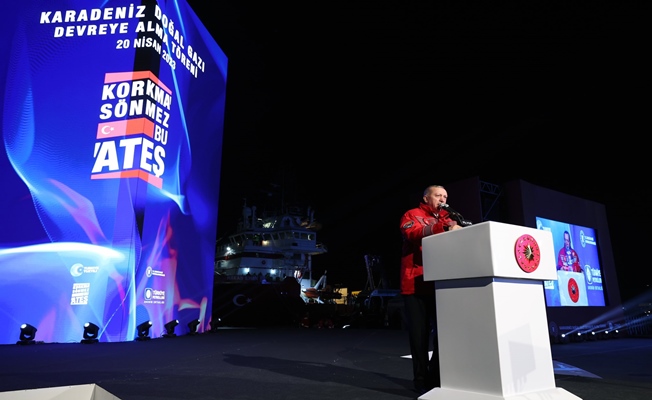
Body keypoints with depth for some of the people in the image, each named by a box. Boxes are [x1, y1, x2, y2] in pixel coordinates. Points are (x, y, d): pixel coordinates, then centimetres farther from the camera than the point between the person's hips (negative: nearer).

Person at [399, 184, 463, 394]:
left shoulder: (448, 220, 22)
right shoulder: (412, 215, 6)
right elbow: (412, 233, -15)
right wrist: (443, 228, -25)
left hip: (442, 284, 5)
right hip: (417, 283, -5)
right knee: (420, 333, 0)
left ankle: (436, 377, 18)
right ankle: (421, 379, 11)